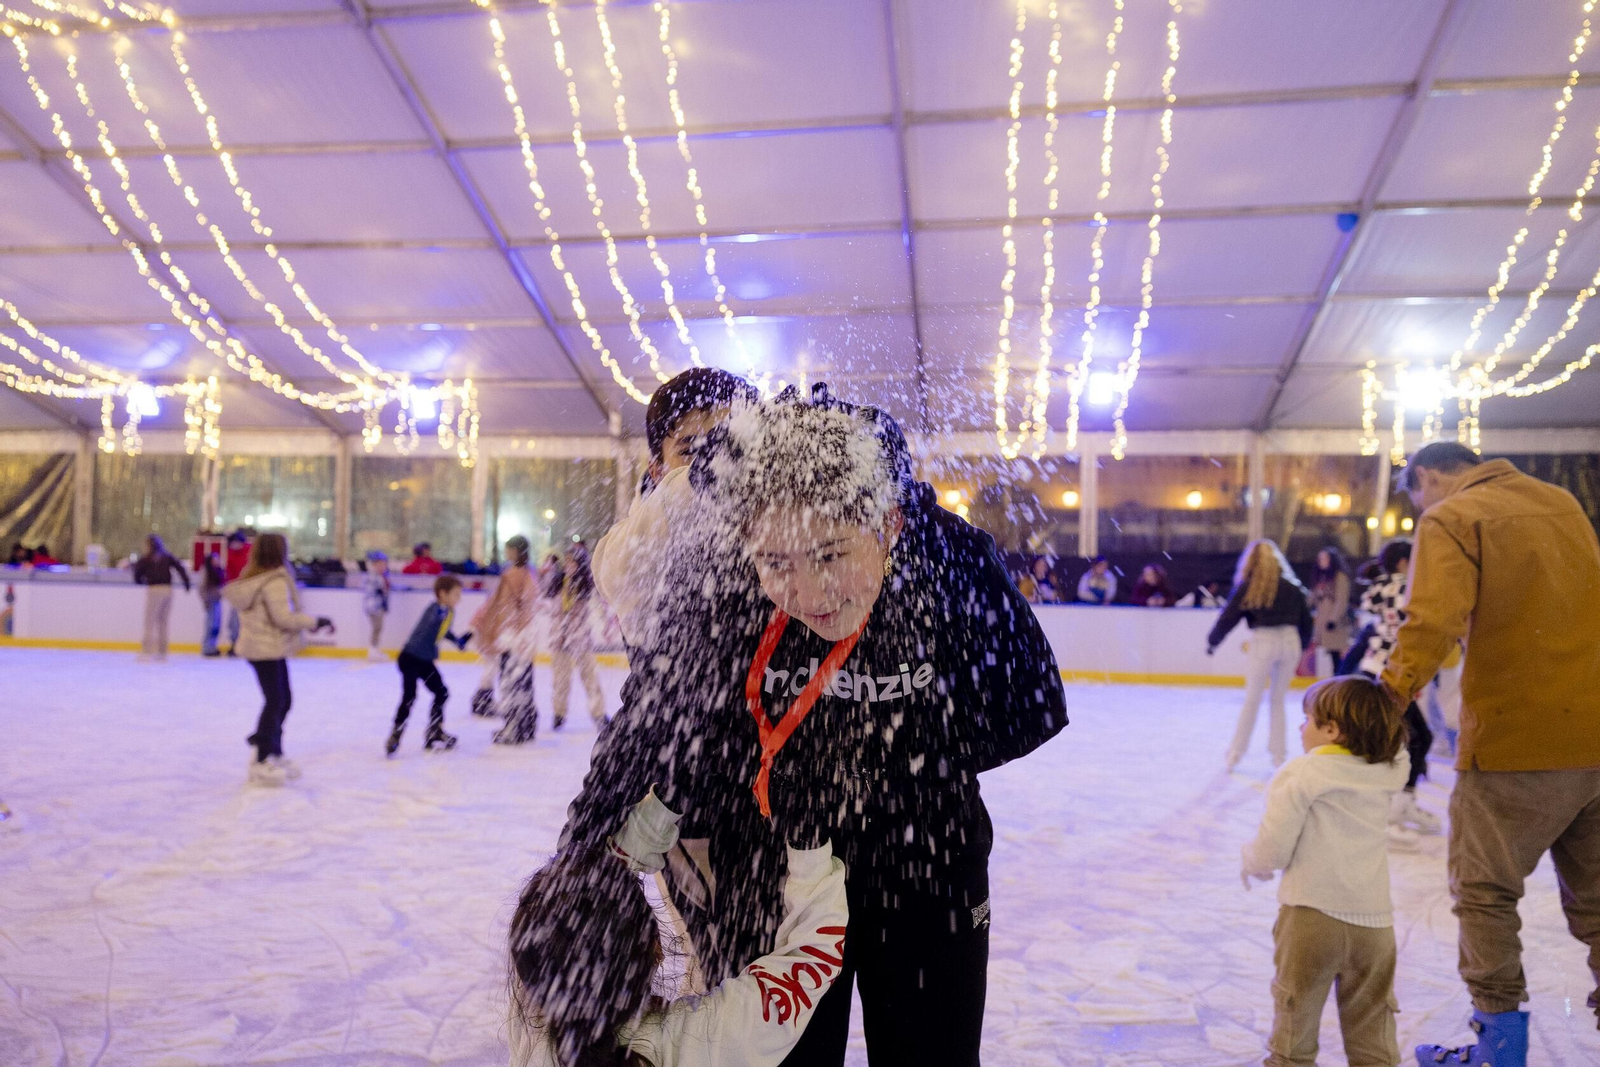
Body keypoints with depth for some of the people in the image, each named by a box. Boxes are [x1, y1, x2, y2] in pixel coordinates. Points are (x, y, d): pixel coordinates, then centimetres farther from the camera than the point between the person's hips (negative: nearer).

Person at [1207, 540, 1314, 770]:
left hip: (1264, 641, -3)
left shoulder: (1248, 587, -1)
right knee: (1278, 699, 13)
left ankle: (1237, 752, 8)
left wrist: (1212, 641, 8)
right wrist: (1303, 645, 27)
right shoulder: (1292, 586, 9)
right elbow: (1306, 619, 13)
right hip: (1290, 640, 3)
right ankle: (1278, 753, 15)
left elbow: (1229, 617, -4)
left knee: (1252, 699, 6)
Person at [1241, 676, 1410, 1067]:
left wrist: (1253, 863, 9)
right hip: (1373, 917, 5)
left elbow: (1274, 846, -10)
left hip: (1311, 914, -4)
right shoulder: (1385, 775, 1)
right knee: (1372, 1018, 16)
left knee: (1295, 1008, 11)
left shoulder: (1302, 774, -12)